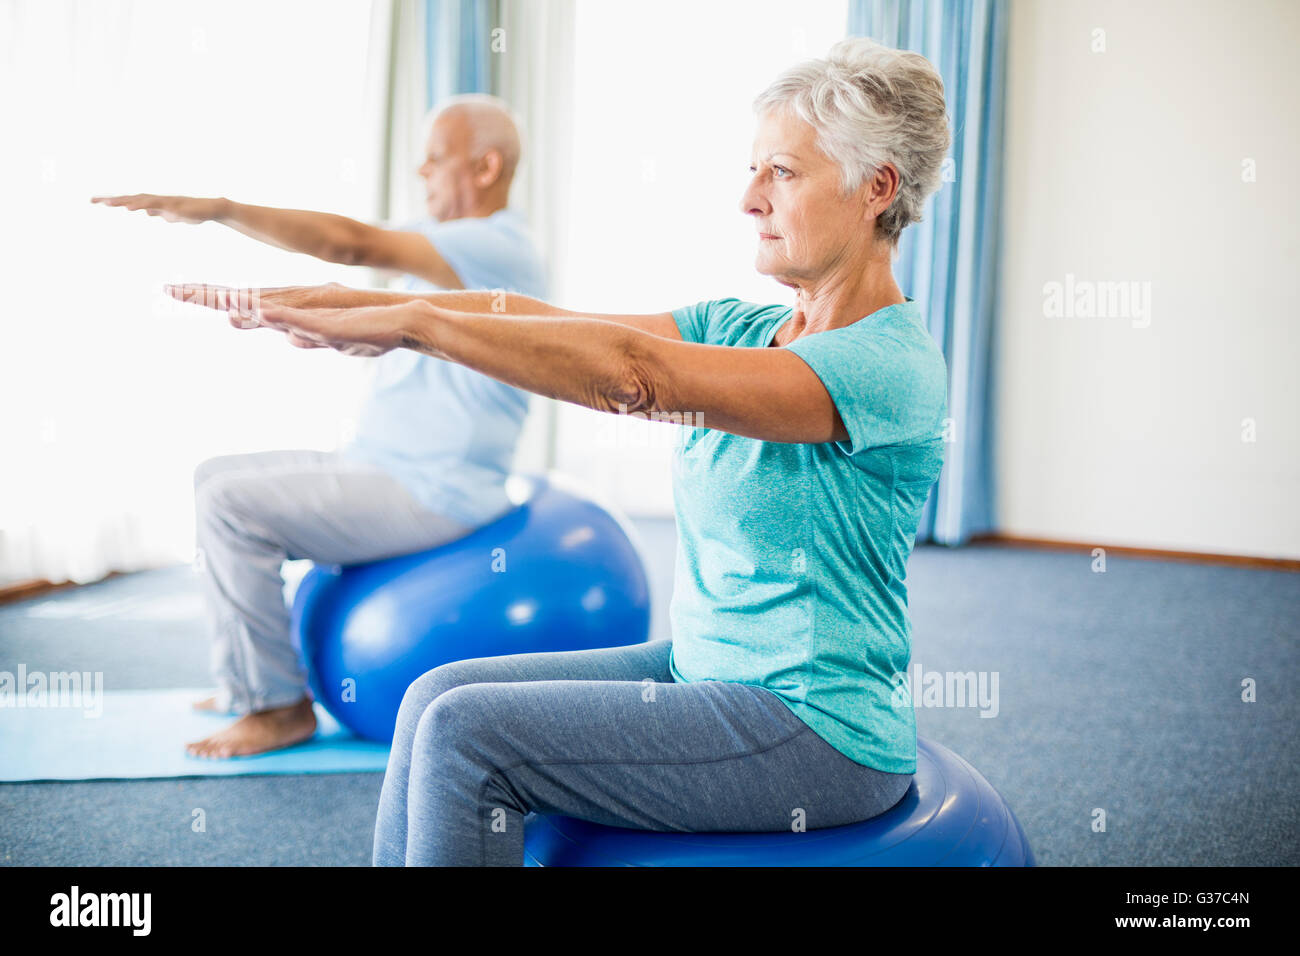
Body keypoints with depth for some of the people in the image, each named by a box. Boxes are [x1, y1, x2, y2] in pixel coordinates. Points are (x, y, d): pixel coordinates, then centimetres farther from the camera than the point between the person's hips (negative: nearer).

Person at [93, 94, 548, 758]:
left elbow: (355, 244, -27)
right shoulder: (455, 242, 16)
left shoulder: (497, 247, -16)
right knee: (216, 476, 13)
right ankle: (248, 681, 17)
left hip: (432, 494, -10)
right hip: (385, 466, 10)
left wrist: (218, 208, -28)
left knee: (231, 505, -18)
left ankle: (277, 706, -6)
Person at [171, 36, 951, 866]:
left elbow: (631, 371, -31)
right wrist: (338, 302, -11)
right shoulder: (745, 326, 7)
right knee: (440, 695, -1)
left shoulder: (894, 364, -19)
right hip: (706, 670, 8)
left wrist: (414, 323, -28)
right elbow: (533, 318, -2)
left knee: (468, 734, -15)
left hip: (823, 735, -8)